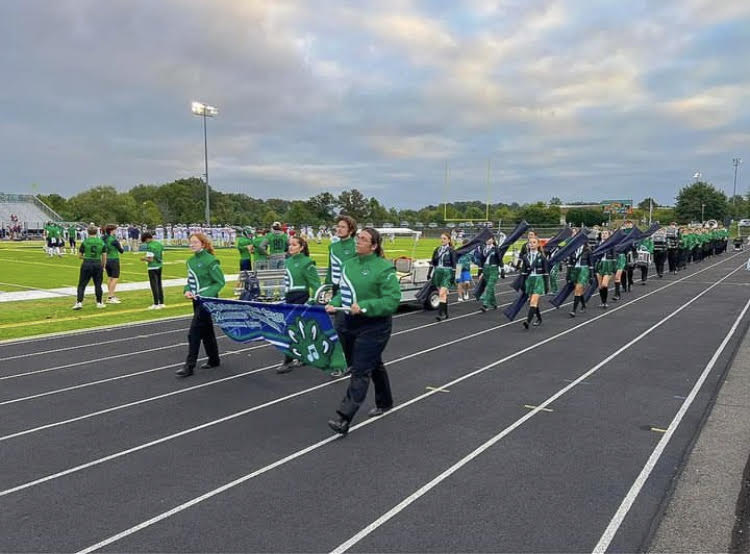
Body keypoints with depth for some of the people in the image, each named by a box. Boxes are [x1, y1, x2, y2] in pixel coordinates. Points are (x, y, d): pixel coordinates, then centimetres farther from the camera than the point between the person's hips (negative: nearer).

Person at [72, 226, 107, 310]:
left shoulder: (85, 242, -3)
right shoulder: (102, 242, 2)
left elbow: (79, 255, 2)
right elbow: (104, 256, 3)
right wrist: (102, 265, 15)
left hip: (87, 264, -2)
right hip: (98, 264, 2)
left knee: (82, 285, 4)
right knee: (98, 284, 10)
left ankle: (79, 302, -3)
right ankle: (99, 303, 15)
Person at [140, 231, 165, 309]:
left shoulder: (150, 246, -16)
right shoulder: (159, 244, 6)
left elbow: (150, 259, -19)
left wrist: (144, 259, 0)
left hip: (152, 268, -7)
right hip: (159, 266, 7)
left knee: (154, 286, 1)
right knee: (159, 285, 14)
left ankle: (156, 304, 5)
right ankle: (161, 303, 18)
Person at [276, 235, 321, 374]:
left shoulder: (306, 263, -12)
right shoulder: (288, 261, 11)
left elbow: (315, 284, -13)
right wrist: (285, 297, 19)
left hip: (300, 299, -8)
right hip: (289, 298, 8)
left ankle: (288, 362, -3)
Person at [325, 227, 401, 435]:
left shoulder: (384, 268, -13)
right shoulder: (349, 264, 7)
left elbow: (392, 300, -18)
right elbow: (343, 291, 15)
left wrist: (364, 307, -25)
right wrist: (334, 304, -5)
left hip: (373, 326, -7)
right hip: (350, 324, 7)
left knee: (360, 371, -7)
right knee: (374, 364, 23)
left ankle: (344, 419, -8)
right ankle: (384, 402, 42)